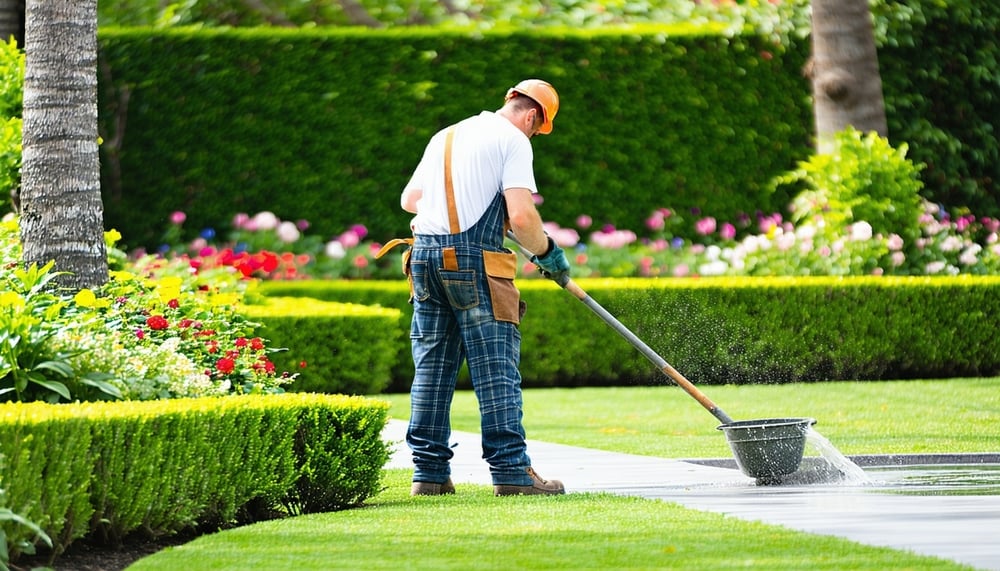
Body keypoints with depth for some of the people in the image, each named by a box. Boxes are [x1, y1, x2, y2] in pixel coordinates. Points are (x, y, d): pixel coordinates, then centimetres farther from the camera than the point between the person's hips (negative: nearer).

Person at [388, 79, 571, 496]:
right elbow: (521, 215, -13)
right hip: (475, 261, -7)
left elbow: (409, 199, 27)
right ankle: (510, 471, -8)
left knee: (432, 366, 9)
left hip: (425, 256, 7)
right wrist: (546, 253, 3)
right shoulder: (512, 140, -2)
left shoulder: (444, 137, 21)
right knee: (496, 368, -5)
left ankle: (429, 472, 8)